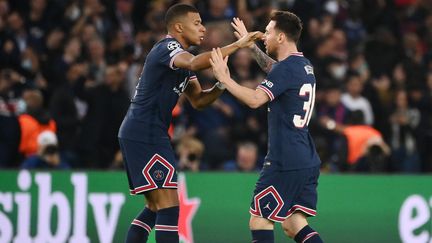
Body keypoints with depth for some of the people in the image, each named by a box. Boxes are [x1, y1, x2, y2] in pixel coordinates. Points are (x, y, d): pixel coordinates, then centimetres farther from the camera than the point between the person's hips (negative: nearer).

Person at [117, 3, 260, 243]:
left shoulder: (181, 57, 19)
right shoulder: (168, 47, -12)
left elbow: (198, 100, 18)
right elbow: (195, 63, -36)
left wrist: (221, 85, -1)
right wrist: (236, 45, -36)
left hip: (138, 135, 11)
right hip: (144, 135, -11)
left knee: (155, 207, 17)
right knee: (169, 205, -14)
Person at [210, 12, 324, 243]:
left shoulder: (286, 68, -15)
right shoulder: (304, 66, 13)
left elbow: (254, 99, -26)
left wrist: (224, 78, -18)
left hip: (285, 163, -9)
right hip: (307, 161, 9)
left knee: (259, 221, 0)